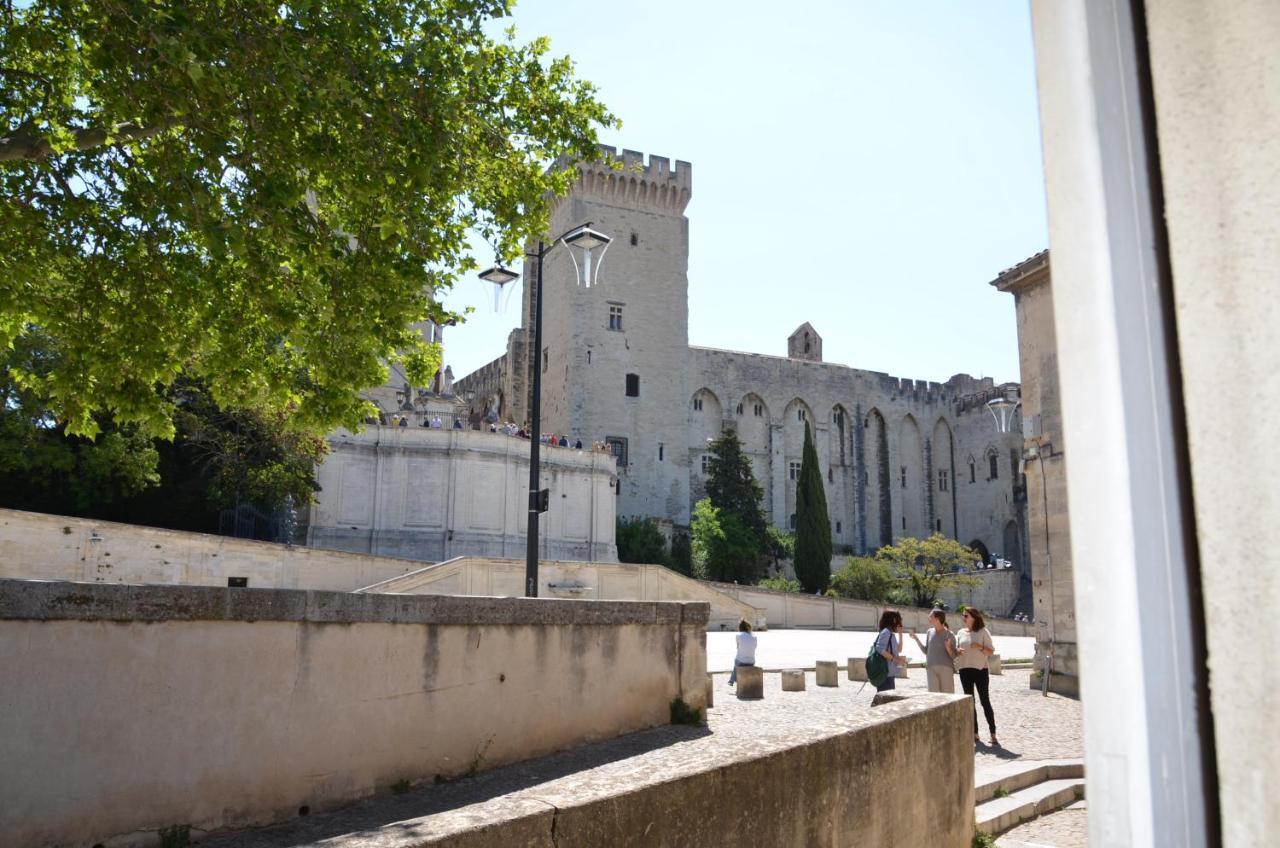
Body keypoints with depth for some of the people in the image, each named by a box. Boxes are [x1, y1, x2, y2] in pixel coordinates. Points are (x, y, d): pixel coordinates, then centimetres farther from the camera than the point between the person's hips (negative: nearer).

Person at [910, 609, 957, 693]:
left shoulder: (949, 634, -3)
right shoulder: (930, 632, 11)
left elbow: (954, 656, -1)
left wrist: (948, 648, -21)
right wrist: (916, 639, 8)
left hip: (946, 668, -4)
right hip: (931, 668, 4)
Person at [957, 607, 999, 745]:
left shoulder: (983, 632, -2)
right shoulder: (961, 632, 10)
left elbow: (991, 651, -4)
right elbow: (956, 651, 12)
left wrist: (980, 647, -22)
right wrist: (958, 651, -11)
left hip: (980, 669, -4)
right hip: (965, 670, 4)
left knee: (985, 701, -5)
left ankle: (993, 735, -1)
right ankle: (975, 734, 13)